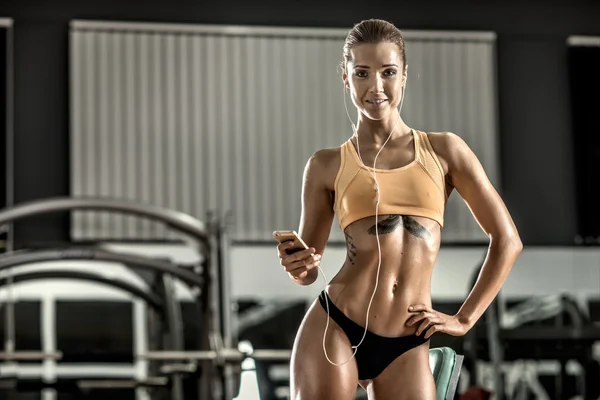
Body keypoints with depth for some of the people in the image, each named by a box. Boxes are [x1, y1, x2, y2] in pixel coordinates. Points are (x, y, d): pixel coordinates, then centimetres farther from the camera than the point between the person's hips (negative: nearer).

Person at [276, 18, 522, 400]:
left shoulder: (444, 150, 8)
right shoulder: (327, 165, 7)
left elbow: (507, 240, 10)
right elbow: (309, 270, 13)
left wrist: (464, 319, 6)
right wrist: (300, 267, -10)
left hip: (408, 347, 1)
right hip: (335, 330, -1)